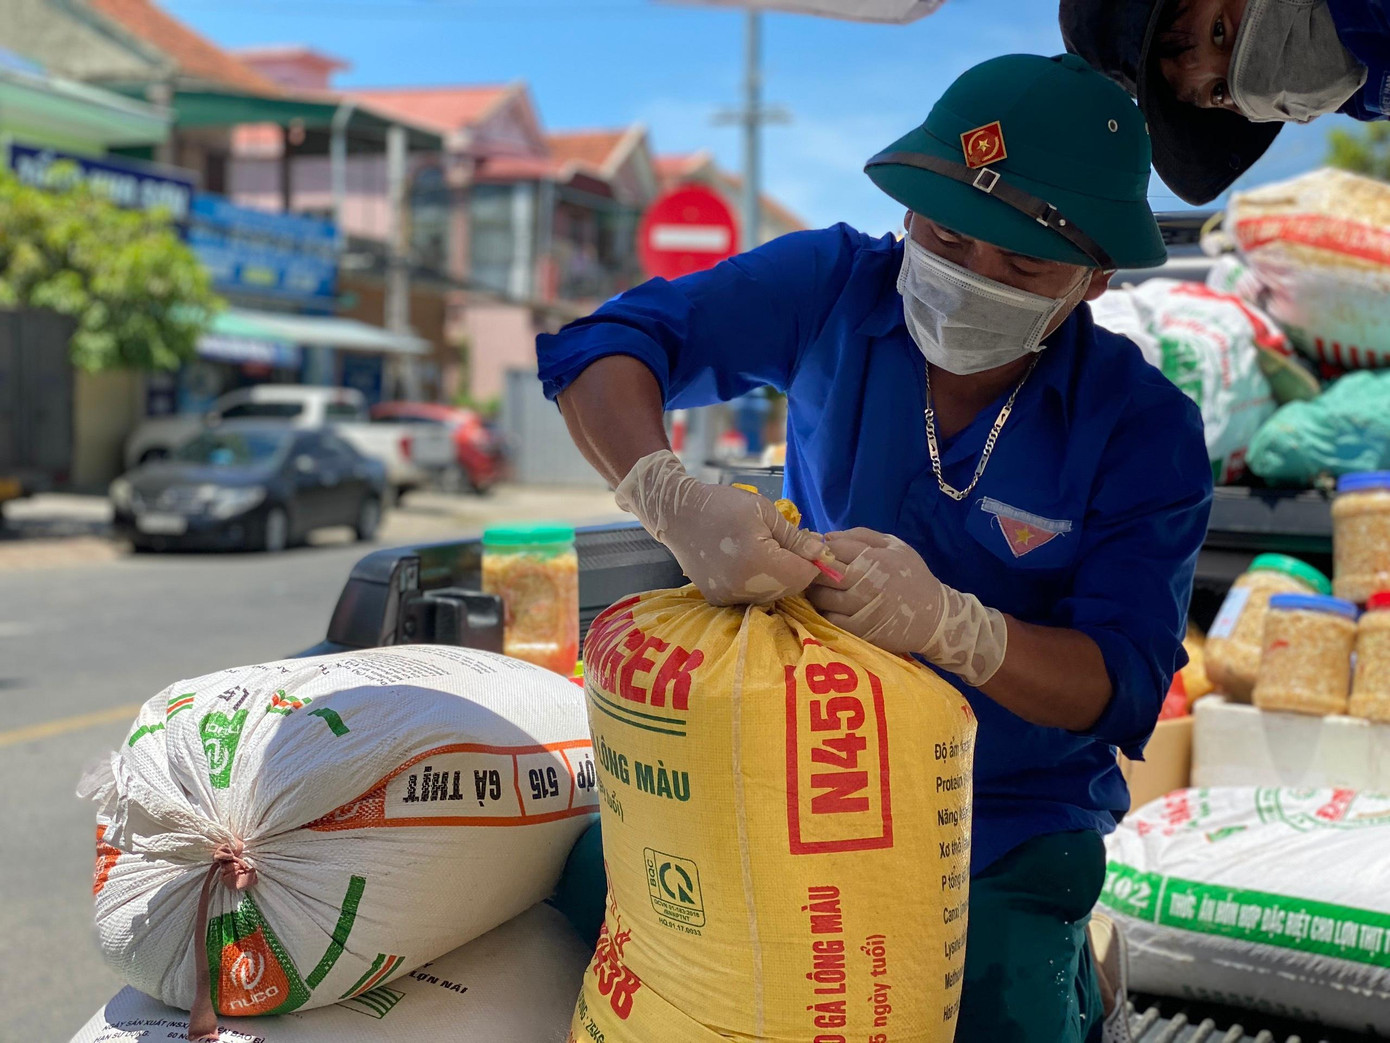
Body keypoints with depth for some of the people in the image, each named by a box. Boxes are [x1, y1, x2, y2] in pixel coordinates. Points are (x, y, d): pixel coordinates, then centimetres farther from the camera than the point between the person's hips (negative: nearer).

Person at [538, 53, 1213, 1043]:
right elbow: (600, 346, -21)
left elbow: (1122, 684, -22)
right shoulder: (836, 286, -15)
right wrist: (673, 499, -41)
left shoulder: (1145, 430, -17)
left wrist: (948, 623, -42)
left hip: (1009, 826, -2)